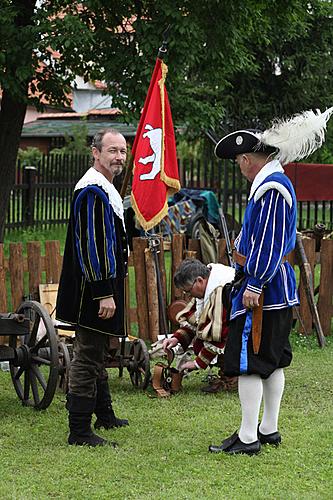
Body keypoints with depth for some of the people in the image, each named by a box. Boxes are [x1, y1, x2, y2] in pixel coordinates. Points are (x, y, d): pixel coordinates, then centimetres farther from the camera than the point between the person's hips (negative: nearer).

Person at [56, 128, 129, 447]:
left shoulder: (105, 189, 15)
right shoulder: (92, 191, -18)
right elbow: (92, 246, -24)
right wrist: (105, 294, -26)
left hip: (103, 286, 11)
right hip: (95, 289, -11)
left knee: (97, 352, 21)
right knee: (87, 357, -8)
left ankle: (104, 415, 35)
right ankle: (79, 430, -5)